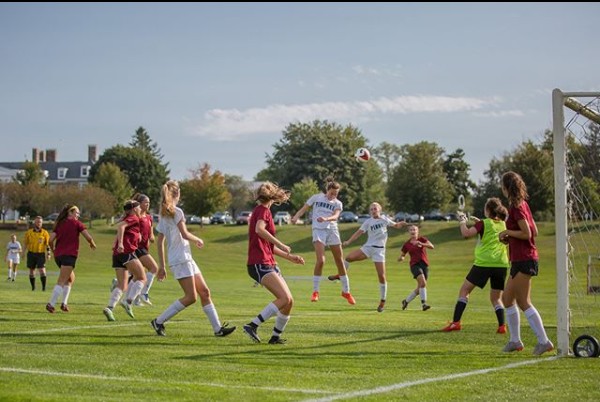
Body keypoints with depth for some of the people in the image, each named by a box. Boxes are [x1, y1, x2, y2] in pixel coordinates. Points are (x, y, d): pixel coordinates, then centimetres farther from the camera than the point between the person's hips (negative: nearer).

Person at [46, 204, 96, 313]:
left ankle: (64, 303, 12)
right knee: (61, 282, -8)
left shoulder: (59, 224, 14)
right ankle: (51, 303, -17)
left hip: (58, 255, 6)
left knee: (71, 278, 22)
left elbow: (51, 240, 5)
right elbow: (88, 237, -6)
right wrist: (92, 244, 13)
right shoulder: (76, 223, 1)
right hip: (69, 255, -6)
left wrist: (53, 251, 21)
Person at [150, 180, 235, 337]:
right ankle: (159, 321, -4)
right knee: (191, 297, -9)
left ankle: (218, 328, 5)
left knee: (204, 292, 6)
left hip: (187, 259, 9)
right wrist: (198, 240, 1)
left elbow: (159, 242, 16)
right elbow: (185, 234, -18)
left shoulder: (163, 215, 15)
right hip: (181, 259, -9)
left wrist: (162, 266, 18)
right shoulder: (176, 212, -9)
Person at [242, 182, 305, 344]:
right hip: (259, 264, -10)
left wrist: (289, 257, 31)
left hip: (269, 264, 10)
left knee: (289, 301, 5)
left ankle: (276, 336, 12)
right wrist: (281, 245, -23)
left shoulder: (262, 211, 24)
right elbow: (259, 229, -27)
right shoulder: (263, 210, -4)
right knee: (284, 298, -23)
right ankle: (253, 325, -25)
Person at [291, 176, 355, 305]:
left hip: (332, 230, 3)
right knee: (320, 260, -19)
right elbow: (304, 209, 6)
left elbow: (335, 216, -12)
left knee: (340, 262, 5)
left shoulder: (338, 203, 6)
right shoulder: (316, 198, 5)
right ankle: (315, 291, -8)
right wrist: (296, 217, -14)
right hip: (318, 230, -2)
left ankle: (346, 291, 21)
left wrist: (326, 219, -33)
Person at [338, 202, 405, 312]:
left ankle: (382, 302, 7)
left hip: (379, 250, -1)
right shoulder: (368, 222, 2)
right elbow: (358, 232, -3)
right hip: (368, 247, 1)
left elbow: (396, 225, 16)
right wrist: (348, 241, -16)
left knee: (382, 276, -6)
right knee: (349, 257, -20)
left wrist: (401, 224, -7)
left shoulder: (384, 219, 5)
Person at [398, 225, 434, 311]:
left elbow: (431, 246, -12)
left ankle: (406, 301, 26)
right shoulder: (407, 245, 7)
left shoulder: (422, 239, 5)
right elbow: (400, 257, 14)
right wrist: (401, 258, -10)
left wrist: (421, 244, -28)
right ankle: (424, 303, -28)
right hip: (415, 265, -2)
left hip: (424, 264, 2)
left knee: (419, 289, 6)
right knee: (423, 282, -27)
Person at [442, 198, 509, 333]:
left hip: (483, 263, -4)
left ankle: (456, 322, 0)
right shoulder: (503, 225, 13)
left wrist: (462, 221, 4)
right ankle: (502, 326, -5)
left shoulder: (483, 223, -3)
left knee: (464, 290, 8)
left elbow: (466, 233, -12)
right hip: (501, 264, 4)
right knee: (496, 298, 15)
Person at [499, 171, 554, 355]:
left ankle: (544, 341, -9)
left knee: (524, 302, -8)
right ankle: (515, 340, 21)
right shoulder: (522, 204, 14)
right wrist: (510, 237, 13)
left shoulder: (517, 207, -14)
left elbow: (527, 233, -20)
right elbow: (534, 231, 17)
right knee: (507, 298, 15)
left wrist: (507, 232, -8)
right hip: (520, 259, 10)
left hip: (524, 260, -10)